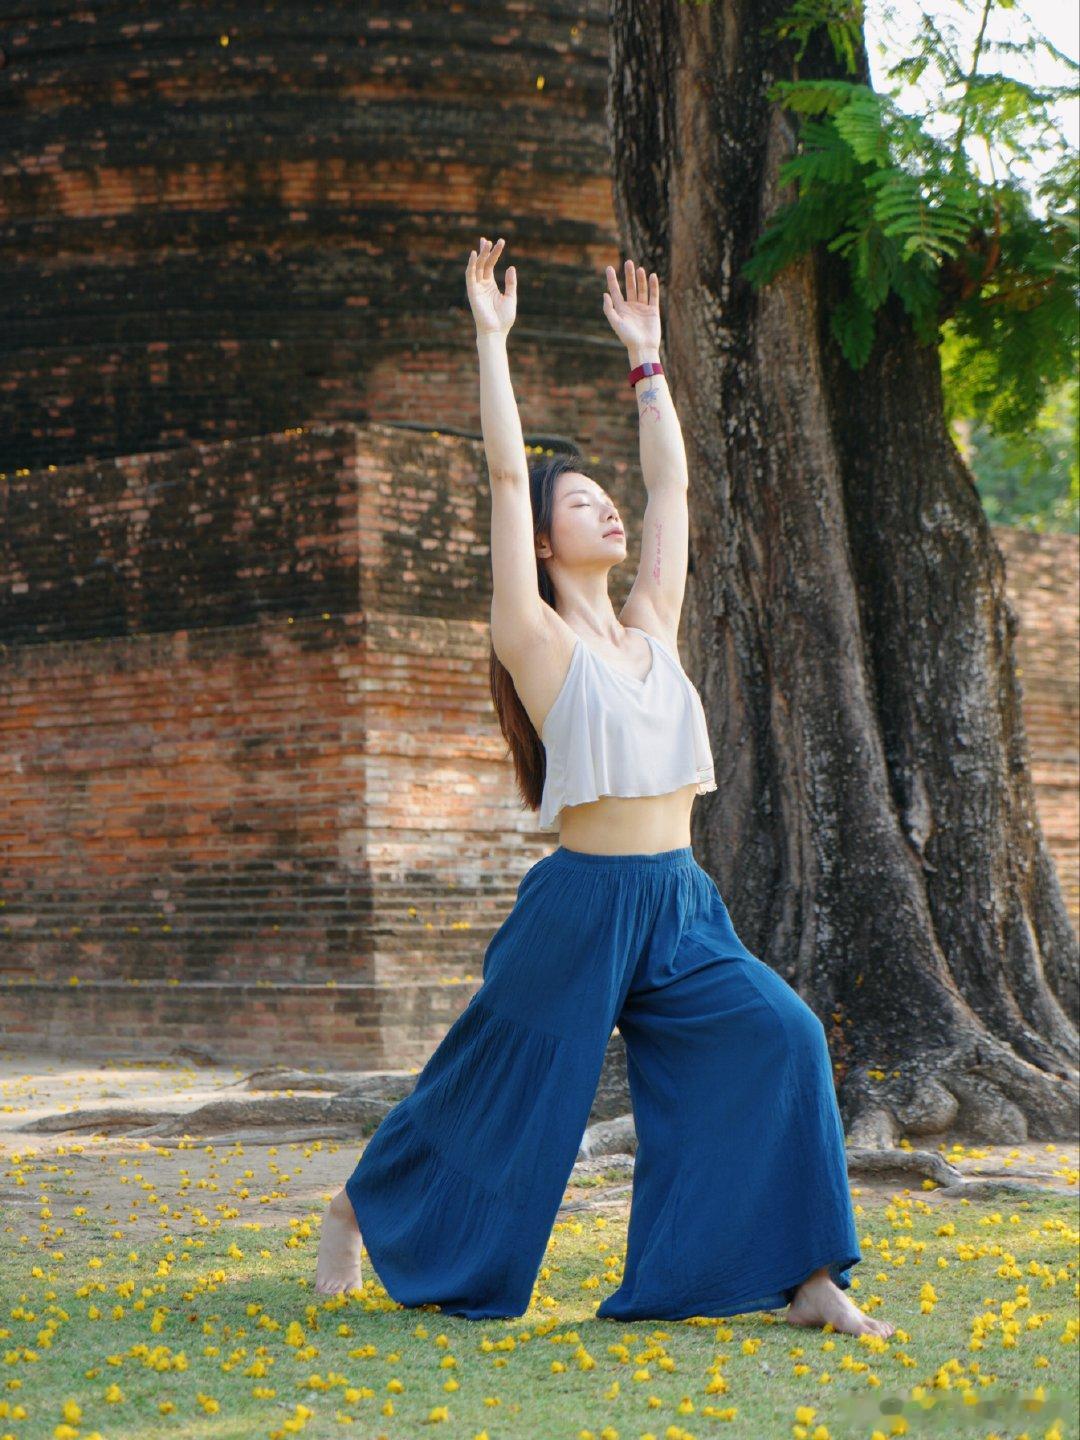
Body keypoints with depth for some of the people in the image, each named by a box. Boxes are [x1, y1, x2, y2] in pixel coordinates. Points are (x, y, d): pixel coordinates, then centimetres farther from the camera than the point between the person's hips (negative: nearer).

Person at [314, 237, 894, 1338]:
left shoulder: (652, 625, 12)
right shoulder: (537, 640, -4)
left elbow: (670, 480, 17)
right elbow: (507, 475, -9)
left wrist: (646, 356, 19)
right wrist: (491, 335, -8)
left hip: (681, 905, 5)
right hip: (584, 904, -5)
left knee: (779, 1040, -14)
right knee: (501, 1095, 7)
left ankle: (803, 1277, -9)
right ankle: (360, 1207, 32)